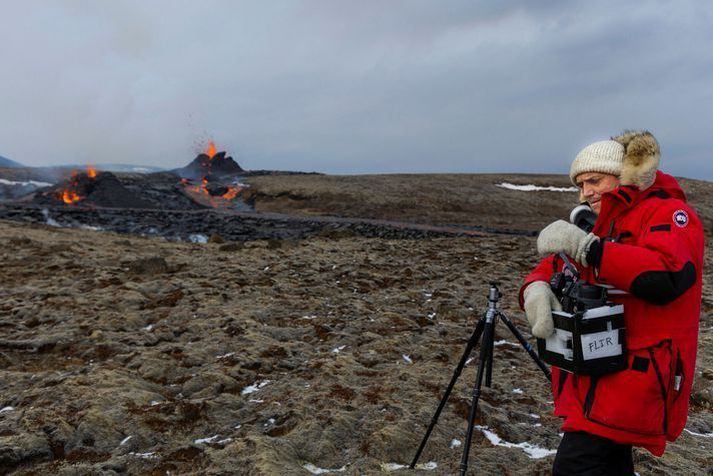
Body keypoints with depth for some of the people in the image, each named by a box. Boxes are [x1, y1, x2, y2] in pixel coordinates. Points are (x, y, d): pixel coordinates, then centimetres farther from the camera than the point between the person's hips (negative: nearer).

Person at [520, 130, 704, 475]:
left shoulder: (670, 213, -7)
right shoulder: (600, 225, 16)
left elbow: (669, 277, -26)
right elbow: (554, 266, 10)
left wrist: (586, 246, -29)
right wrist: (536, 288, -14)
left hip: (634, 375, -8)